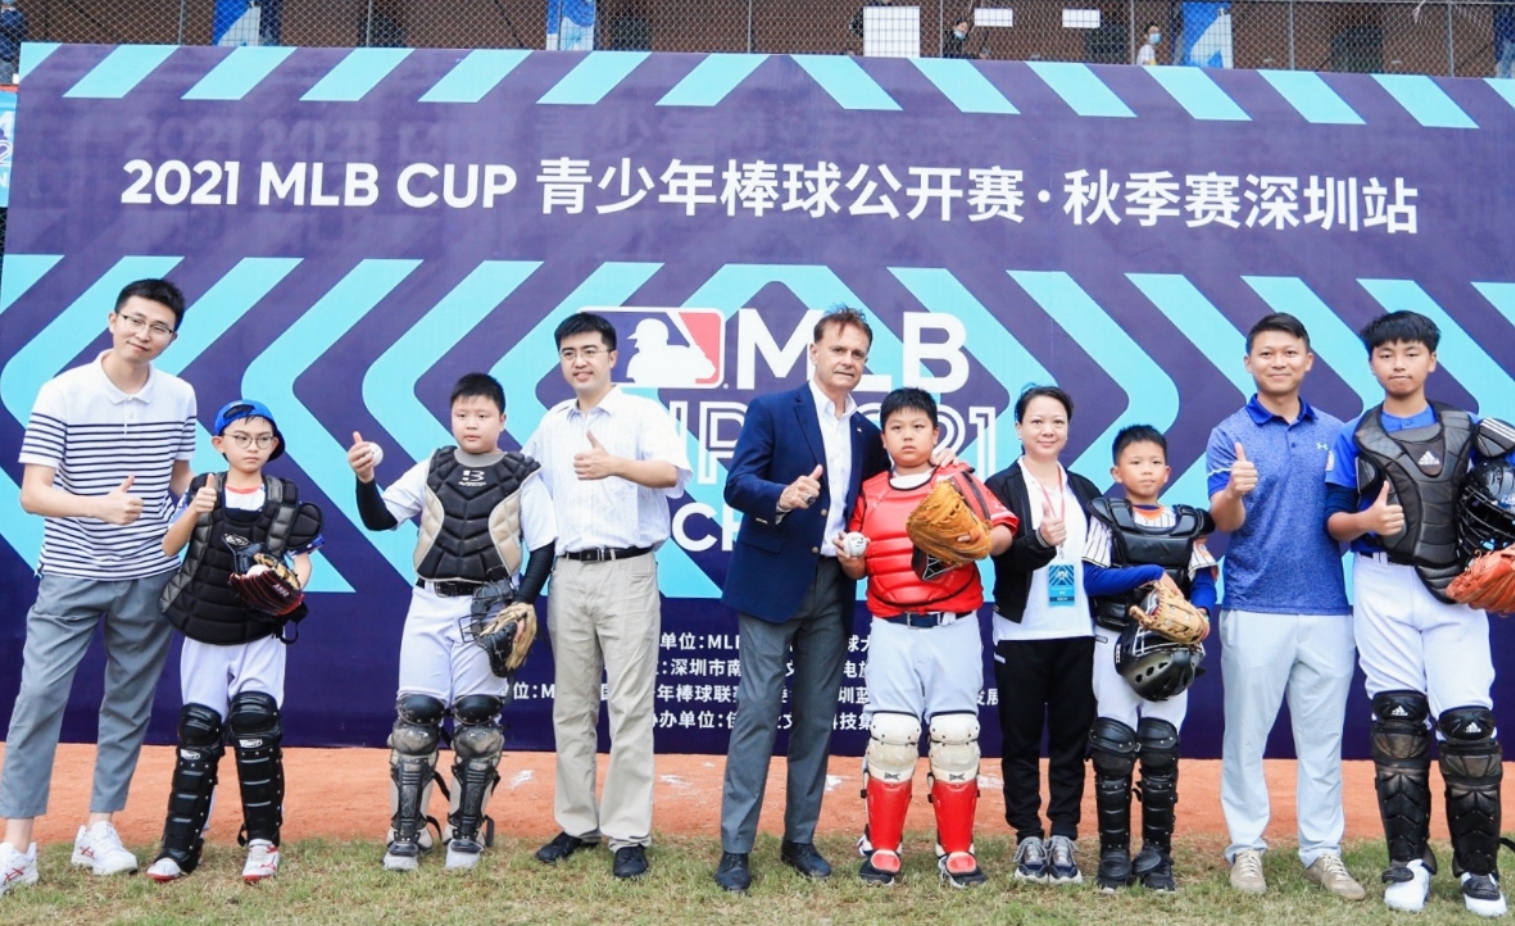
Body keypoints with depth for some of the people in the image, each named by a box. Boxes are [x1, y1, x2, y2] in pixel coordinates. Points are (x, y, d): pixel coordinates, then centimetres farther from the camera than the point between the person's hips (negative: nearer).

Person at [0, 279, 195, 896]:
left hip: (150, 578, 3)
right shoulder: (62, 393, -10)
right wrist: (101, 506, -31)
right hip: (71, 575, -3)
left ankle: (99, 830, 21)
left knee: (129, 705, 9)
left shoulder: (180, 397, 1)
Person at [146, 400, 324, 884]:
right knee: (197, 731, 5)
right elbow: (167, 549, -9)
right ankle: (178, 846, 13)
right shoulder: (200, 490, -1)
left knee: (254, 721, -12)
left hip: (260, 632, -1)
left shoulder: (287, 498, -1)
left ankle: (263, 841, 1)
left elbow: (302, 561, 0)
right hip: (203, 629, 1)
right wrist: (195, 512, -26)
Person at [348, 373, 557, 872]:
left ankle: (466, 830, 17)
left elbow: (542, 548, -2)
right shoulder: (432, 469, 6)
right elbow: (379, 518, 3)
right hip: (430, 605, 2)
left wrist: (521, 607, -10)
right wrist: (365, 479, -15)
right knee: (415, 714, 2)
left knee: (478, 718, 3)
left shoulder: (523, 476, -2)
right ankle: (406, 831, 12)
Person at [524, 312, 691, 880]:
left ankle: (629, 834, 7)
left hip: (627, 573, -5)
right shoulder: (550, 424, 13)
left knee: (629, 708, -2)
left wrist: (616, 465, -39)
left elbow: (673, 472, -22)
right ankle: (578, 822, 23)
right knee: (571, 706, 11)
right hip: (568, 576, 5)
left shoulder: (644, 413, -4)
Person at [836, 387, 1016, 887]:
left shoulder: (959, 480, 2)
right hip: (892, 630, 1)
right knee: (890, 734, -1)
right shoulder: (869, 494, 8)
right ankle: (882, 846, 13)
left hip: (954, 628, -1)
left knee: (956, 734, 3)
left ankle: (956, 849, 16)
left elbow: (1003, 532, -8)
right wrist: (848, 558, -9)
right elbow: (860, 569, 13)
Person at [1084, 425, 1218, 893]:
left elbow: (1205, 579, 4)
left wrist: (1198, 610, -17)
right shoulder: (1106, 517, 2)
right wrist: (1144, 574, -19)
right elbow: (1092, 579, -8)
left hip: (1171, 645, 2)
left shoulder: (1187, 523, 10)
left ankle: (1157, 854, 15)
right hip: (1117, 643, -2)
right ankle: (1114, 854, 8)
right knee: (1113, 746, -1)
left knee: (1162, 748, 5)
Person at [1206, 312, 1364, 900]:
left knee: (1323, 738, 9)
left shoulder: (1335, 433, 10)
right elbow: (1225, 521, -11)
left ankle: (1322, 852, 20)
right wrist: (1235, 491, -33)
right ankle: (1246, 848, 15)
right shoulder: (1231, 434, -1)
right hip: (1255, 608, -3)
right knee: (1246, 736, 4)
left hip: (1328, 609, 3)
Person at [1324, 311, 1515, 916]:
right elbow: (1334, 524, 3)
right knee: (1397, 719, 2)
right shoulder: (1353, 438, 7)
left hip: (1454, 590, 0)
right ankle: (1409, 861, 12)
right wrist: (1366, 519, -16)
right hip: (1383, 589, 0)